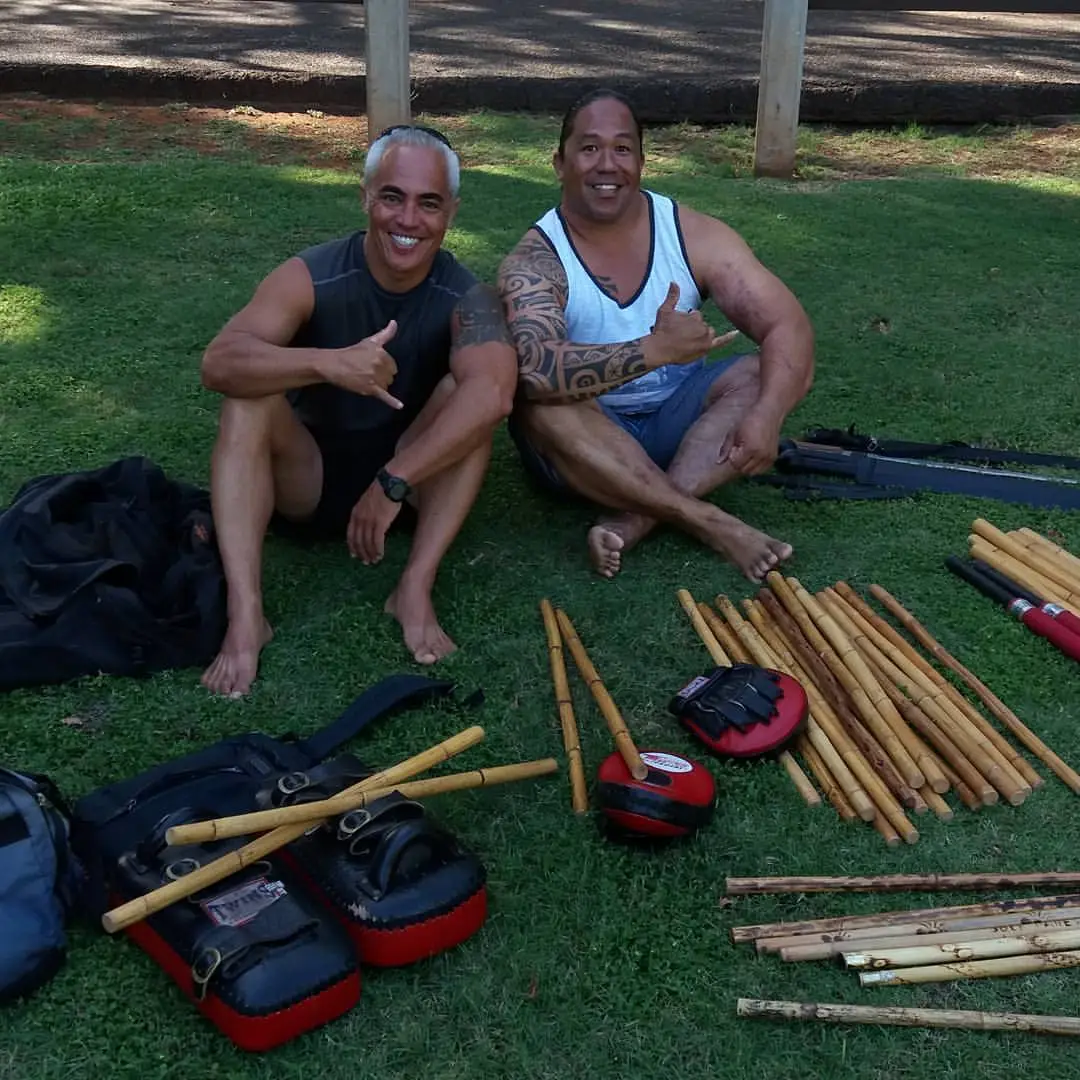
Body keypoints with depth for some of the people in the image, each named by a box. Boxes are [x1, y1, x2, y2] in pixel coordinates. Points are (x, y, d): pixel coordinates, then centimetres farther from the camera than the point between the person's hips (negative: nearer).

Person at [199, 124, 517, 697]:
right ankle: (245, 614, -34)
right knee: (248, 399, -26)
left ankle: (415, 590, -28)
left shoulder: (466, 298, -16)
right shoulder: (312, 278, -17)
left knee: (471, 391, -23)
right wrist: (328, 364, -49)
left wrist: (392, 483, -42)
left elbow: (493, 393, -36)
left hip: (413, 476, 0)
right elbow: (218, 363, -31)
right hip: (307, 477, 0)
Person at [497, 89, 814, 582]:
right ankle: (711, 523, -30)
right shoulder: (534, 262, -16)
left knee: (762, 374, -20)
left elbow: (787, 325, -14)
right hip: (586, 440, -3)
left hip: (673, 421, 3)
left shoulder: (693, 235, -7)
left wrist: (766, 415, -33)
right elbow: (535, 371, -36)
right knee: (538, 404, -34)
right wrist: (655, 349, -40)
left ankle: (634, 522, -32)